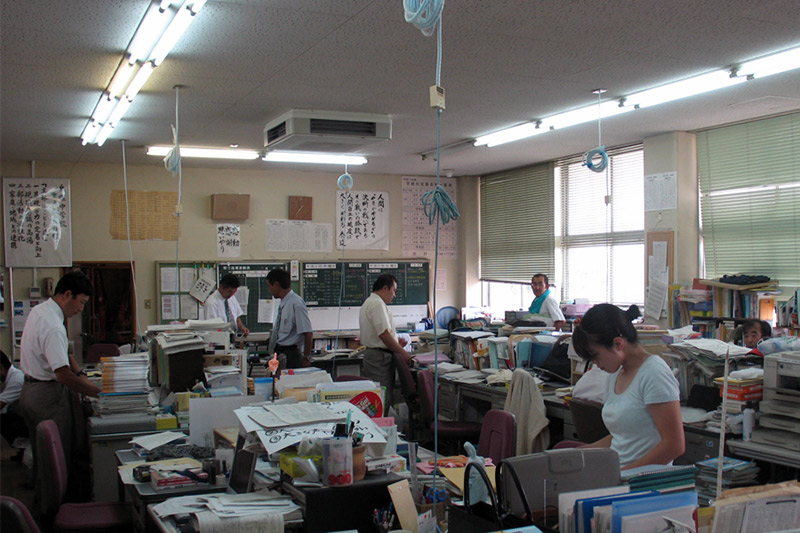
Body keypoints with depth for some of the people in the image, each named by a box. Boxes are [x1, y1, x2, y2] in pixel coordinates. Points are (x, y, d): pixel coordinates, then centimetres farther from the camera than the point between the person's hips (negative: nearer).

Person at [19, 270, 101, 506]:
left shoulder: (39, 311, 8)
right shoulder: (53, 325, -25)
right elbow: (63, 374, -28)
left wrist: (80, 373, 8)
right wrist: (97, 392, -21)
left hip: (30, 388, 10)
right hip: (48, 396, -10)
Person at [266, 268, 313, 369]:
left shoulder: (296, 304, -18)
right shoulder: (283, 304, 10)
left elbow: (308, 333, -20)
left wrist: (306, 357, -13)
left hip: (289, 355, -9)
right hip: (278, 352, 9)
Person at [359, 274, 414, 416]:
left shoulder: (368, 303, 20)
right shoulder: (377, 304, -15)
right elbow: (384, 334, -22)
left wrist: (395, 343, 17)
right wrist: (402, 352, -15)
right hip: (380, 356, -11)